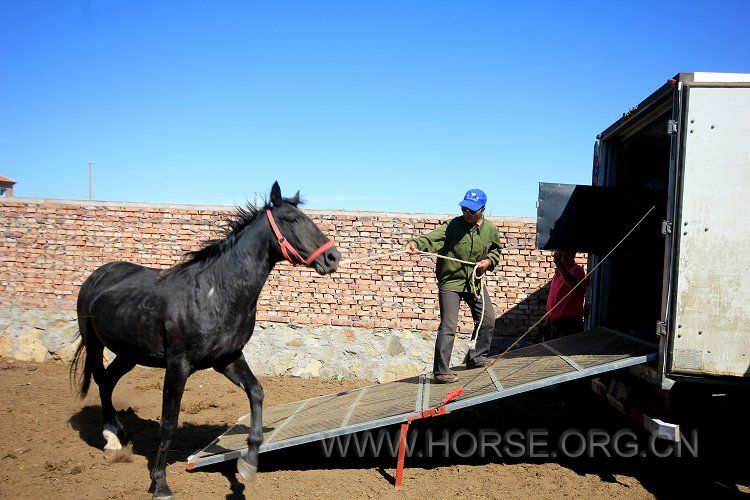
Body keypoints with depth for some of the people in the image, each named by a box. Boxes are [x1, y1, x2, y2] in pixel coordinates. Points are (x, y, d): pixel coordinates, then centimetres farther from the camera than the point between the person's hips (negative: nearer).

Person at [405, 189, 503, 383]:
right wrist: (416, 243, -48)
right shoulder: (453, 225, -12)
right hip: (450, 282, -5)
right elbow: (433, 238, -28)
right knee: (448, 326, -11)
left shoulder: (490, 229, 2)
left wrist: (489, 261, -1)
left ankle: (476, 357, 35)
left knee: (487, 320, 13)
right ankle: (441, 371, -2)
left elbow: (496, 249, 20)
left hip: (475, 281, 6)